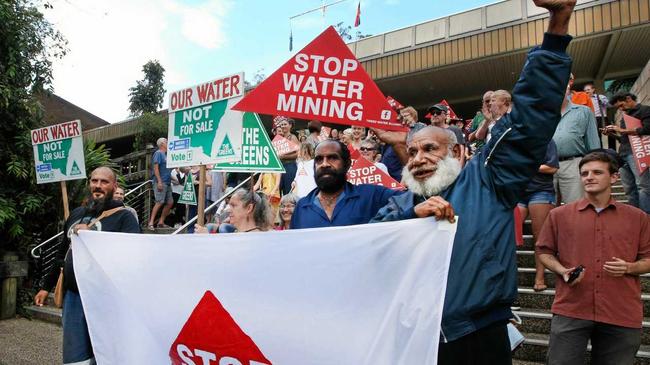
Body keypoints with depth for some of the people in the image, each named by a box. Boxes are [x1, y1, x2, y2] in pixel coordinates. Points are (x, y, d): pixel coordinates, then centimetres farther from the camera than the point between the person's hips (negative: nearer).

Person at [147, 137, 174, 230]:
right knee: (159, 202, -14)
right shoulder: (158, 153, -5)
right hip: (161, 182, -9)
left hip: (167, 182, 9)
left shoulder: (166, 154, 20)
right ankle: (151, 223, -11)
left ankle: (161, 222, 15)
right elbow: (155, 167, -14)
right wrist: (159, 181, -21)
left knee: (170, 202, 8)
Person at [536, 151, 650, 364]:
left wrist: (629, 268, -9)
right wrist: (562, 271, -7)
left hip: (622, 316, 1)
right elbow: (543, 251, 11)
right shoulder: (559, 215, 6)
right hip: (570, 311, -1)